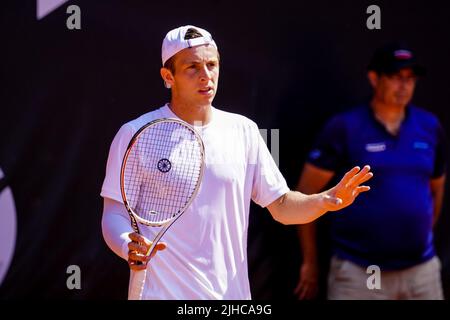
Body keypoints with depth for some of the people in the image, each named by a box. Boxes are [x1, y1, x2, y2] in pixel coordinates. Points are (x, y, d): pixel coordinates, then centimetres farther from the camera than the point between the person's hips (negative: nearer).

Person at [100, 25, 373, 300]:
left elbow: (282, 206, 8)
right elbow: (114, 215, -4)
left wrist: (326, 201, -10)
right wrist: (129, 247, -25)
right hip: (162, 293, -3)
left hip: (232, 294, 3)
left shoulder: (243, 130, 6)